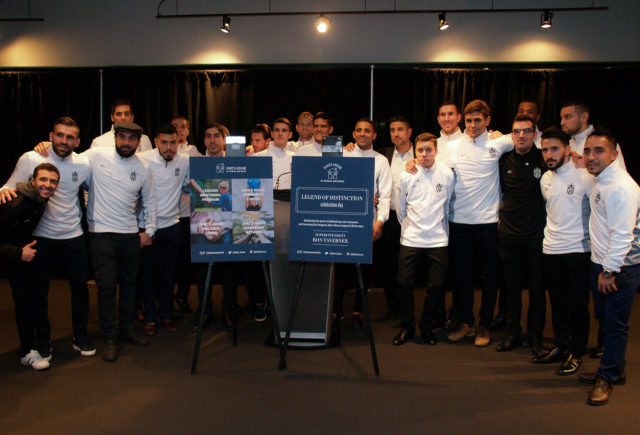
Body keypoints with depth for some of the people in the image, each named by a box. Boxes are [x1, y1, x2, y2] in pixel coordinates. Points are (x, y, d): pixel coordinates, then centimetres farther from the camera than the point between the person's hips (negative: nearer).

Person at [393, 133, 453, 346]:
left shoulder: (447, 174, 0)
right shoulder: (406, 176, 0)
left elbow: (448, 205, 12)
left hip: (438, 240, 0)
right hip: (410, 240, 0)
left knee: (435, 286, 2)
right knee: (404, 283, -2)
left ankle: (426, 327, 23)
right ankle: (407, 327, 18)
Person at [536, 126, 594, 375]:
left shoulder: (584, 175, -9)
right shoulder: (545, 179, 9)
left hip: (577, 250, -5)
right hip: (550, 251, 6)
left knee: (578, 304, 3)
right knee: (557, 303, 14)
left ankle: (577, 353, 18)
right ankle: (561, 346, 28)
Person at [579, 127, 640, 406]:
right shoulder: (600, 180, 10)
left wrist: (609, 271, -20)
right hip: (602, 262, 9)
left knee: (615, 324, 2)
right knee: (604, 318, 17)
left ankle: (608, 377, 15)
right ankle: (615, 369, 33)